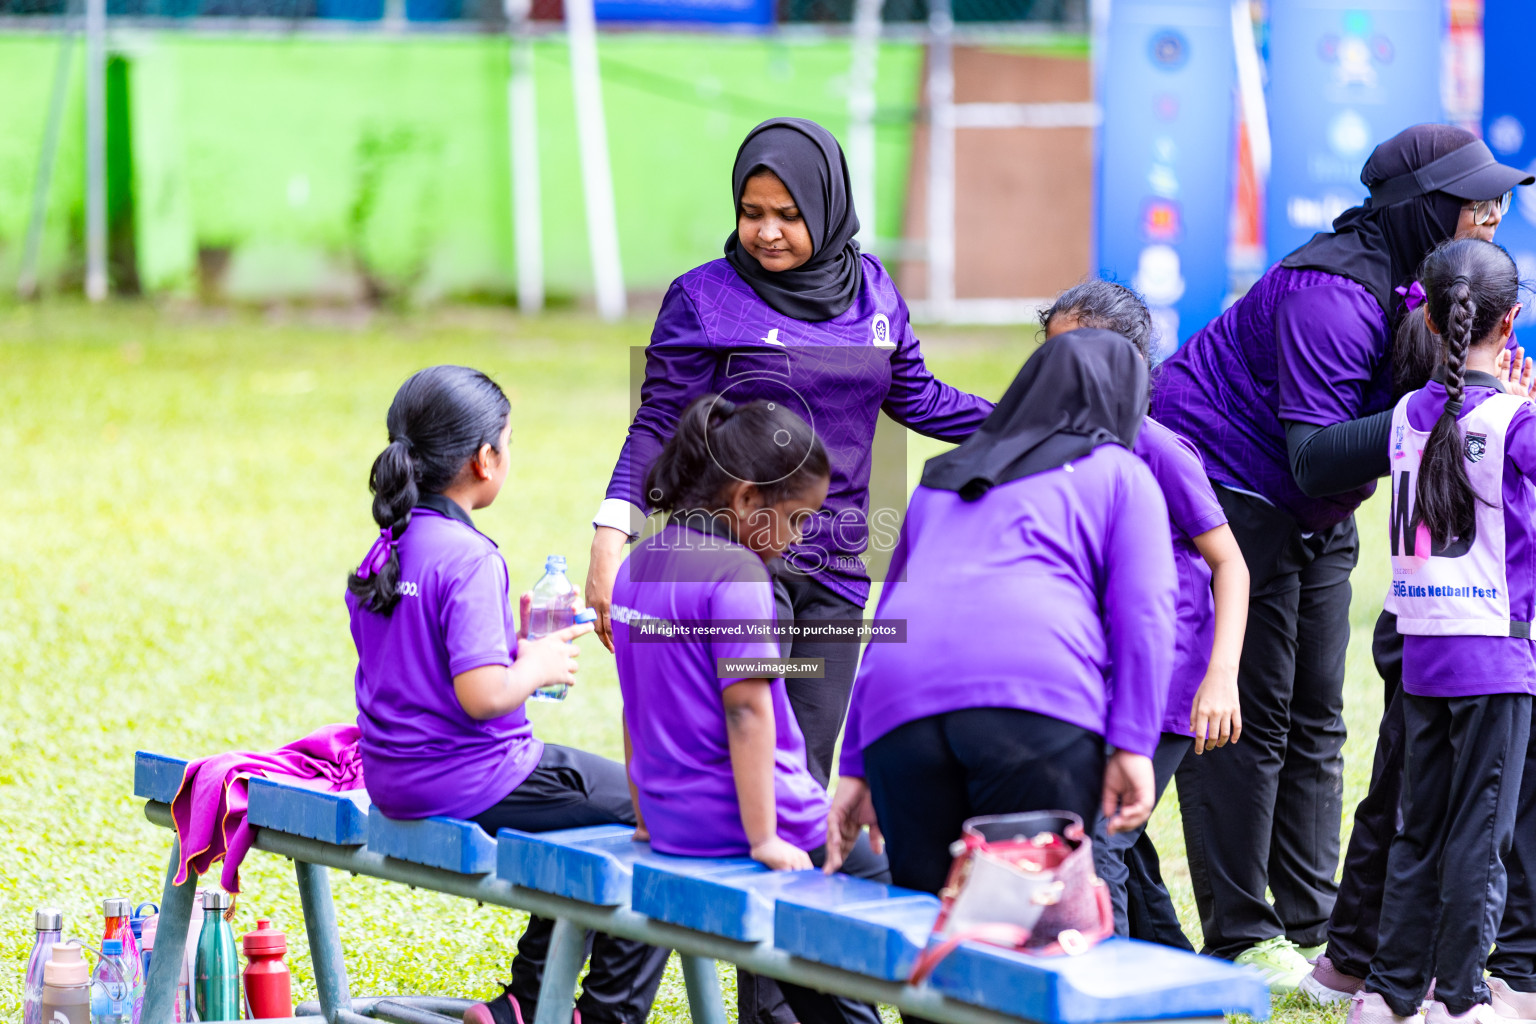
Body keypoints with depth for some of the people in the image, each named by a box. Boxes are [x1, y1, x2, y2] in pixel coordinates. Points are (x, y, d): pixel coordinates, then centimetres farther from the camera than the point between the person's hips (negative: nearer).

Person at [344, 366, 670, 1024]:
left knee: (589, 790, 31)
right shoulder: (471, 560, -21)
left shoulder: (385, 552, 7)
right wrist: (537, 666, -11)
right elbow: (482, 693, -29)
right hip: (469, 783, -10)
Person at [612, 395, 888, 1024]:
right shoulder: (737, 575, -16)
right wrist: (764, 838, -20)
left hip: (670, 823, 9)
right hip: (735, 821, -9)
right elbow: (746, 710, -21)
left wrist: (648, 815, 24)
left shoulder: (636, 567, 11)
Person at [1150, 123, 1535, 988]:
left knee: (1315, 719, 9)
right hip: (1225, 488, -9)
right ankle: (1241, 940, -2)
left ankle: (1312, 929, 14)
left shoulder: (1421, 280, -2)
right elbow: (1315, 456, -33)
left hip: (1317, 523, 9)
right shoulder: (1332, 292, -29)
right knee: (1246, 716, -7)